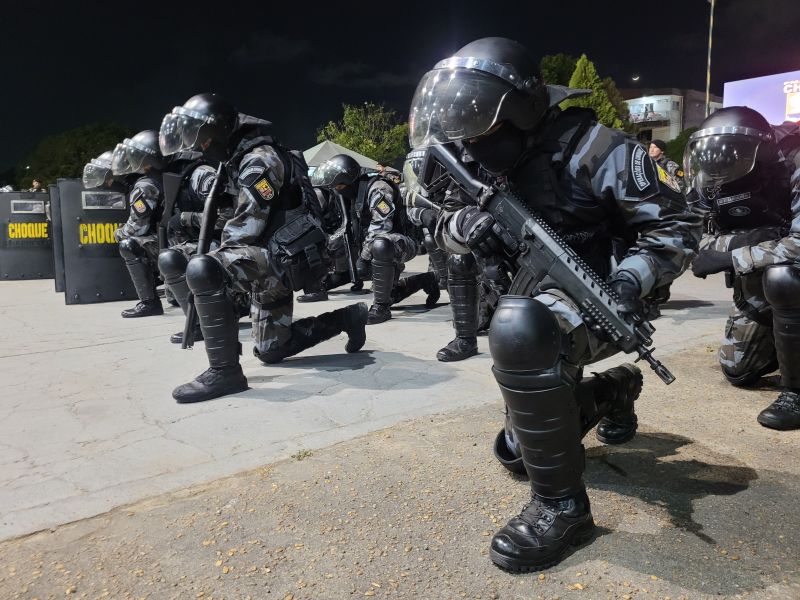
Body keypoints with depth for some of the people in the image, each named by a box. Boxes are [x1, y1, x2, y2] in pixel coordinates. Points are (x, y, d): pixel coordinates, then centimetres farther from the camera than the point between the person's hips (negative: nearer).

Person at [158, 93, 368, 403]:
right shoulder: (239, 160, 15)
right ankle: (348, 317, 29)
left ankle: (224, 371, -24)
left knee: (202, 270, -31)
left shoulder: (259, 160, -16)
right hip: (273, 260, 10)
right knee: (271, 351, 19)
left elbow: (245, 230, -22)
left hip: (283, 258, -10)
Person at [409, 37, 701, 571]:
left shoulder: (590, 150, -20)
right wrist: (461, 223, -27)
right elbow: (443, 224, -2)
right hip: (544, 307, 7)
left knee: (517, 329, -42)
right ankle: (613, 392, 35)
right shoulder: (489, 158, 0)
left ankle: (562, 505, -26)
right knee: (516, 450, 14)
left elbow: (679, 226, -15)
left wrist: (630, 280, -33)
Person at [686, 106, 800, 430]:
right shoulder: (718, 186, -14)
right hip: (759, 286, 5)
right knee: (738, 372, 8)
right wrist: (744, 239, -35)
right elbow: (710, 241, -16)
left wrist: (732, 256, -36)